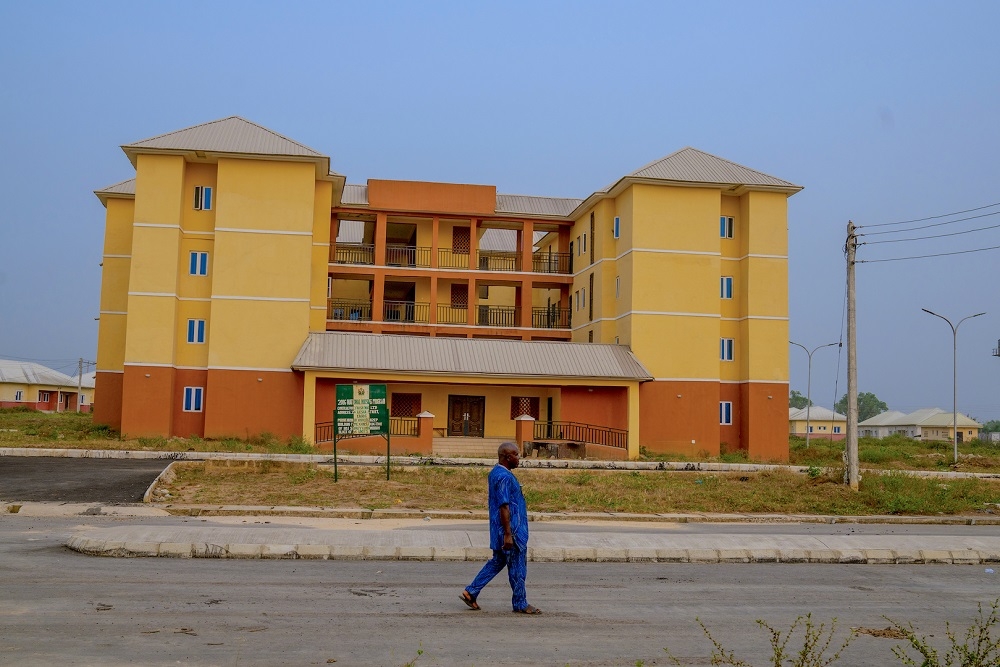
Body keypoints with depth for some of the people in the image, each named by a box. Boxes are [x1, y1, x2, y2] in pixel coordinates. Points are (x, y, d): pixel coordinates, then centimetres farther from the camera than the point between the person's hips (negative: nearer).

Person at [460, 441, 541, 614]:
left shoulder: (495, 472, 12)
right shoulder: (504, 477, -21)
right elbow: (504, 507, -24)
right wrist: (508, 534, -24)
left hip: (499, 529, 10)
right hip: (511, 529, -10)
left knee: (498, 561, 17)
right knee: (517, 567, 2)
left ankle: (471, 592, 16)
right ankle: (520, 604, 14)